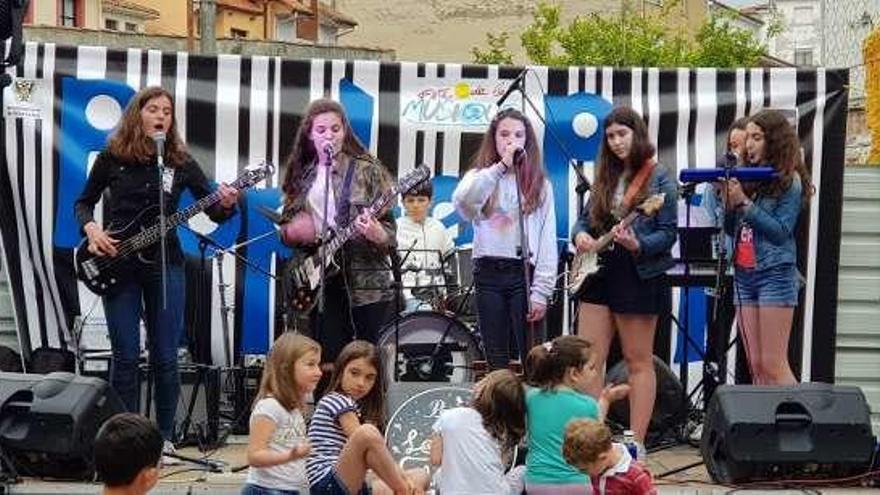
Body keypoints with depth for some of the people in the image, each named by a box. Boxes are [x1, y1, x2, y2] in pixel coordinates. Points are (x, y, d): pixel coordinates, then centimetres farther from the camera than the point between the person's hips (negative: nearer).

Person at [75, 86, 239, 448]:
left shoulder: (181, 163, 3)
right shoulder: (112, 157, 1)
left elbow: (215, 212, 0)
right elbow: (84, 202, 11)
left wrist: (227, 205, -22)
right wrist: (92, 229, -9)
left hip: (164, 265, 1)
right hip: (117, 264, -1)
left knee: (165, 358, 2)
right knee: (125, 357, 1)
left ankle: (164, 437, 14)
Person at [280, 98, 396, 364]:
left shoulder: (366, 170, -1)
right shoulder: (301, 175, 12)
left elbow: (389, 229, -4)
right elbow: (285, 226, 19)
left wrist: (378, 235, -26)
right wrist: (291, 232, -4)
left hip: (366, 283, -4)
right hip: (322, 282, 4)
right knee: (328, 361, 2)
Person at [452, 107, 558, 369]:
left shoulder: (540, 184, 8)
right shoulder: (480, 177, 9)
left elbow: (548, 240, 2)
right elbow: (462, 200, -16)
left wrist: (541, 291, -7)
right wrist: (501, 166, -16)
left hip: (525, 273, -1)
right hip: (489, 273, 1)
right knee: (497, 361, 6)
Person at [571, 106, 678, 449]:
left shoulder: (659, 179, -5)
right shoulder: (605, 178, 13)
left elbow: (668, 233, -8)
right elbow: (586, 219, 18)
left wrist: (637, 245, -25)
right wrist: (580, 235, -4)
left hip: (638, 276, -6)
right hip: (598, 274, 6)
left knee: (638, 362, 3)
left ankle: (636, 444, 7)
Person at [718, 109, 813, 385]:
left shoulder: (790, 181, -4)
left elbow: (781, 232, -12)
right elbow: (732, 229, 15)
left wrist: (744, 203, -15)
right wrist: (728, 199, -3)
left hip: (775, 274, -6)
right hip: (743, 274, 6)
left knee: (773, 366, -10)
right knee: (756, 366, 5)